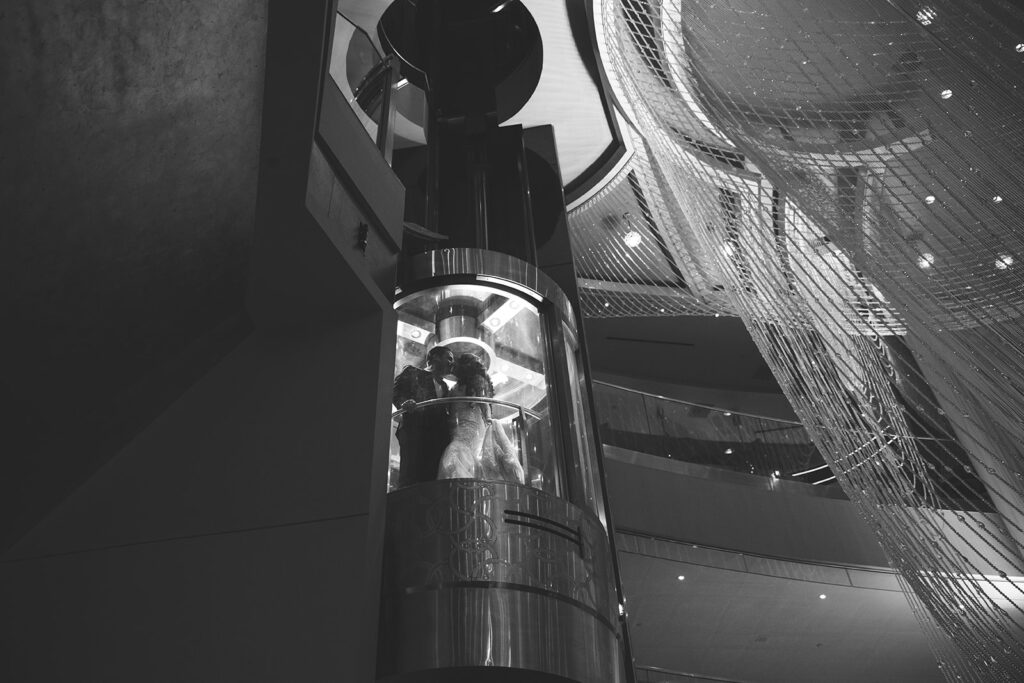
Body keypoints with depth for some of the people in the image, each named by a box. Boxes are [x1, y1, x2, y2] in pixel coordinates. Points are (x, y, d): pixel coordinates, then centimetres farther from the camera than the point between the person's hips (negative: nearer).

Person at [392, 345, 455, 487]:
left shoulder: (444, 386, 34)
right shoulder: (412, 372, 16)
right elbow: (395, 390, 2)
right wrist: (403, 402, -19)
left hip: (439, 437, 5)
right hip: (414, 430, -5)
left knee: (434, 477, -12)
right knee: (411, 477, -19)